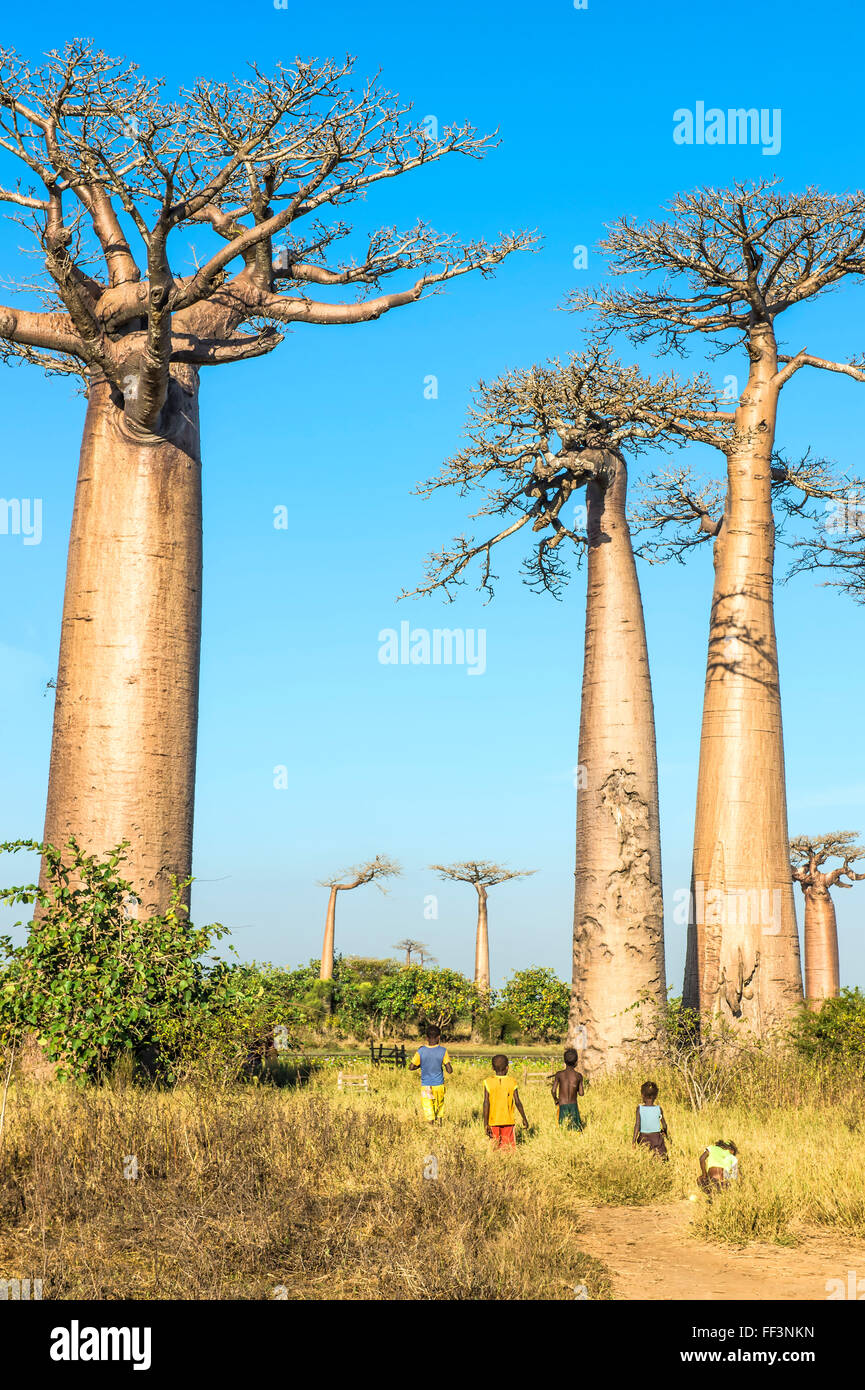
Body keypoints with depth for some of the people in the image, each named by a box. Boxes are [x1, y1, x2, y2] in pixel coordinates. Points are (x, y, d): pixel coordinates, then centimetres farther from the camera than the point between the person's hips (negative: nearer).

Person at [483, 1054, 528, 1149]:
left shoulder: (488, 1082, -5)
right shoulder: (511, 1082, -3)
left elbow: (486, 1103, -9)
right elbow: (518, 1102, -2)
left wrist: (485, 1124, -7)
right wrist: (524, 1118, 10)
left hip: (493, 1121, 1)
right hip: (508, 1120, -1)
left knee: (496, 1146, 10)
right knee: (509, 1147, 2)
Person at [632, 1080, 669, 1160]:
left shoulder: (639, 1108, -6)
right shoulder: (659, 1109, -3)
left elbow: (637, 1125, -10)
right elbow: (664, 1125, 5)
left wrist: (634, 1141, -7)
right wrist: (667, 1135, 25)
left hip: (643, 1137, 0)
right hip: (656, 1136, 0)